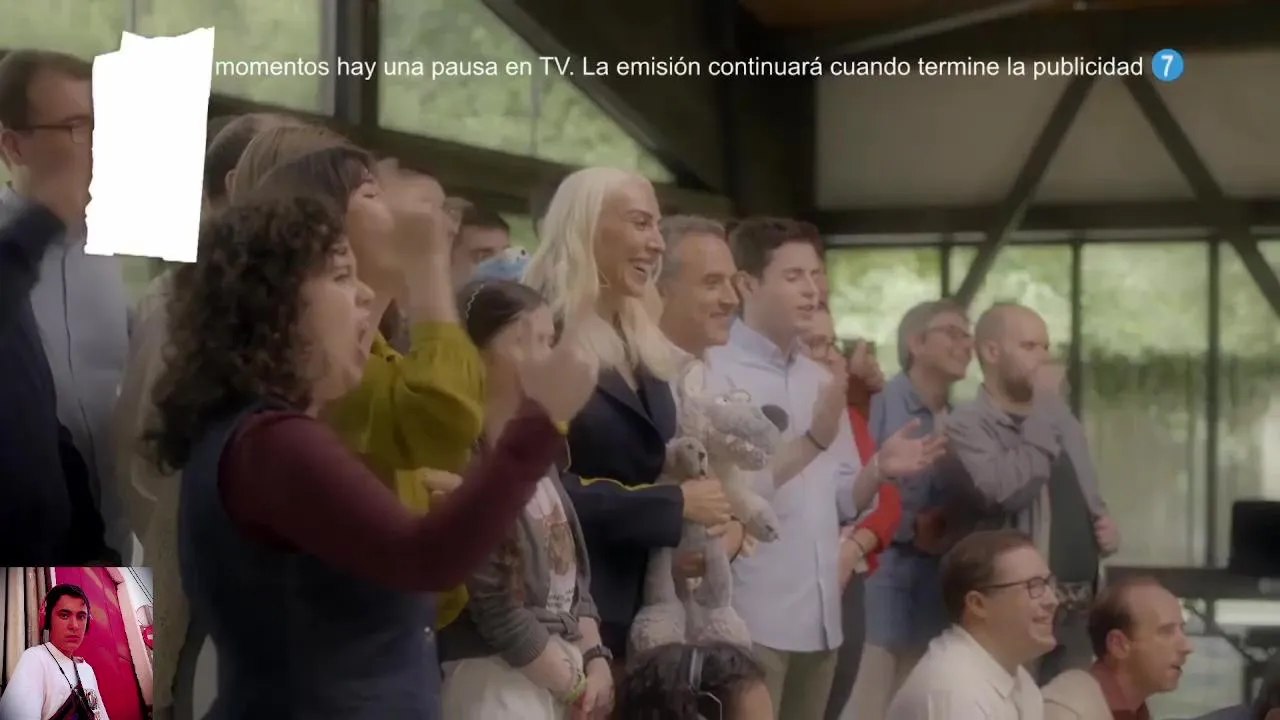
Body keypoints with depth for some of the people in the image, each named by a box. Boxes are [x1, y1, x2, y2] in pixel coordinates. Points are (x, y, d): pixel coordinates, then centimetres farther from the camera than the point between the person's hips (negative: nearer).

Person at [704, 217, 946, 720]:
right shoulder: (717, 373, -8)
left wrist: (879, 471, -3)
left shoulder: (820, 378, 16)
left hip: (818, 617, 7)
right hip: (750, 619, -7)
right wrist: (813, 440, -25)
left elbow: (841, 500, 16)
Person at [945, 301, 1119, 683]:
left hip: (1076, 611, 8)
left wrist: (1105, 525, 7)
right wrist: (1044, 406, -16)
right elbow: (1005, 491, -25)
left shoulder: (1061, 419, 19)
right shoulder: (968, 424, -8)